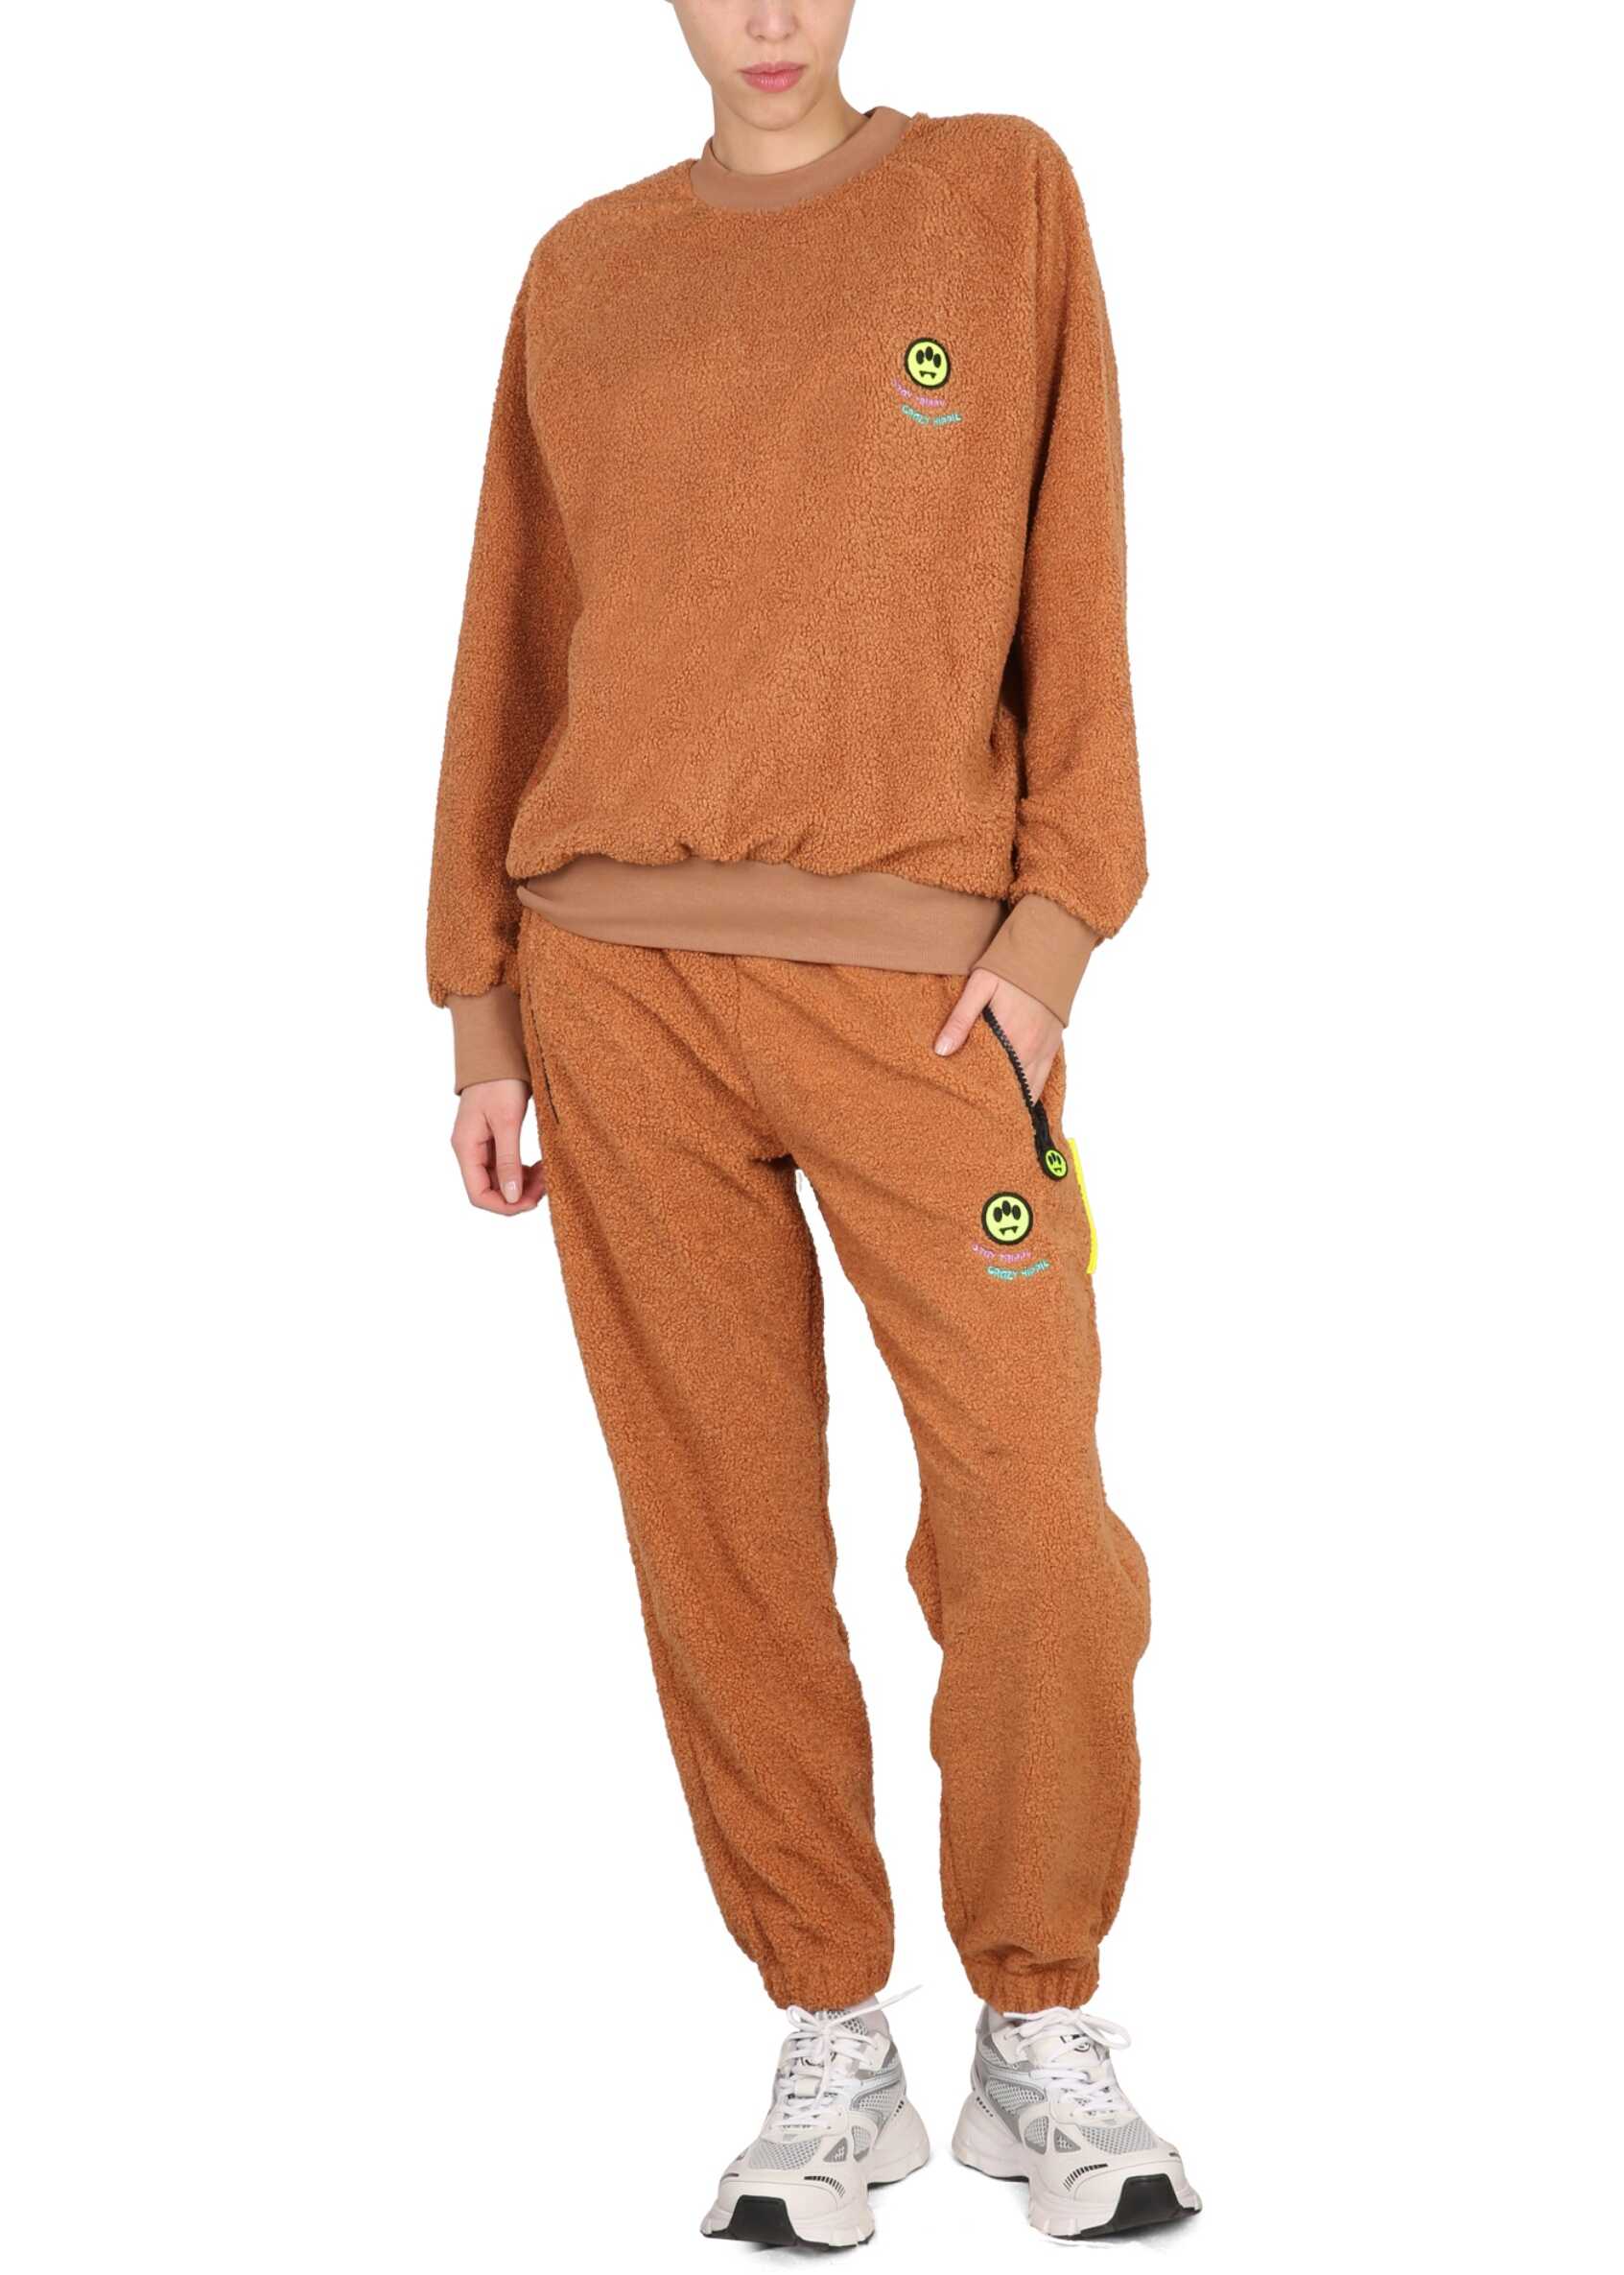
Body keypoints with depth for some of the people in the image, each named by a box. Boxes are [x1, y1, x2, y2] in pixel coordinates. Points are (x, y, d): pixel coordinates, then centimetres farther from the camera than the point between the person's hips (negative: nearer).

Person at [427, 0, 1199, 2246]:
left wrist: (1054, 922, -7)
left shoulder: (1004, 194, 8)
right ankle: (833, 2044, 15)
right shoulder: (582, 274, 13)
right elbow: (516, 651, 14)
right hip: (618, 982, 2)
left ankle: (1044, 2034, 12)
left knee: (1036, 1524, -7)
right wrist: (483, 1014, 9)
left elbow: (1072, 573, 3)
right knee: (721, 1534, 2)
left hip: (920, 980, -2)